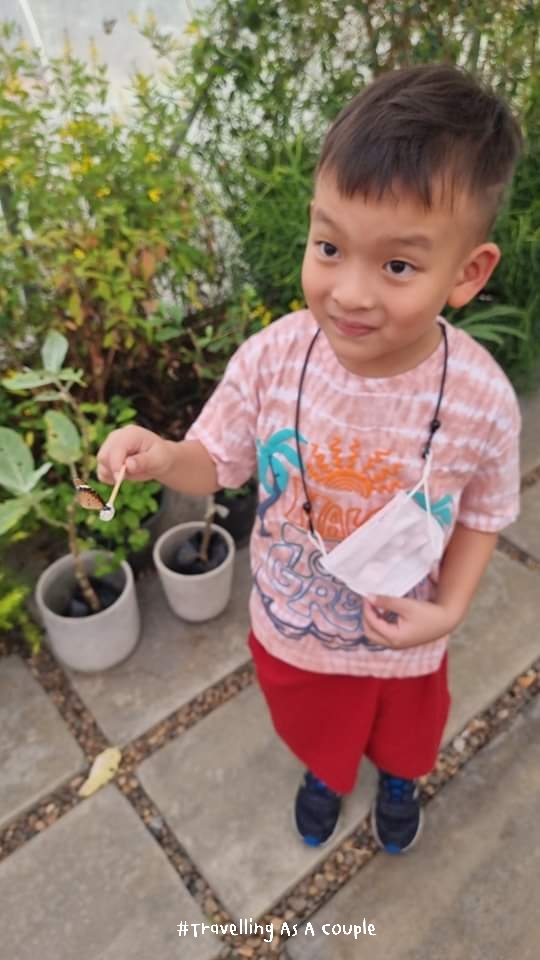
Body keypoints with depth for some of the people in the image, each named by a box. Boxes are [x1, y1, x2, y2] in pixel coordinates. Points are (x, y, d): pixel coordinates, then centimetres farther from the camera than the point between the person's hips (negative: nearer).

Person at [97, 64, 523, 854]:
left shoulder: (482, 400, -29)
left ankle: (399, 779, 72)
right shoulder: (271, 357, -27)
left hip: (401, 642, 0)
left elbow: (482, 516, -10)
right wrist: (162, 458, -32)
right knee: (315, 726, 33)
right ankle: (327, 773, 72)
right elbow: (217, 463, -11)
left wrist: (449, 610, -21)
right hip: (290, 626, 1)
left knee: (404, 729, 33)